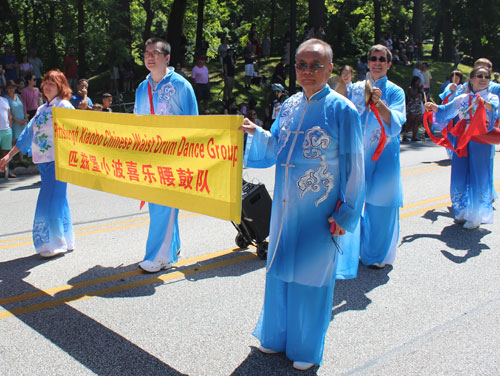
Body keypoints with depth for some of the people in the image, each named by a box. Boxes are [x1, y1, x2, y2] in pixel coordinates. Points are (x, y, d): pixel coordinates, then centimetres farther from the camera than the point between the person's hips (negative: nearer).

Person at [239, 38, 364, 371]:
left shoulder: (342, 110, -11)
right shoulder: (289, 106, 7)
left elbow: (354, 168, -9)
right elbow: (275, 148, 16)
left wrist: (345, 215, -9)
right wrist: (256, 132, -3)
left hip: (319, 213, -5)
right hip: (285, 208, 6)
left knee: (311, 276, 6)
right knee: (280, 270, 15)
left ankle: (306, 348, 26)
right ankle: (277, 334, 36)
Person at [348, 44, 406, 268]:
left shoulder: (395, 92, 1)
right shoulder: (356, 88, 9)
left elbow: (395, 123, -14)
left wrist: (379, 102, -26)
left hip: (383, 156, -2)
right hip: (357, 154, 2)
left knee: (381, 204, 1)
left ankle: (378, 254, 19)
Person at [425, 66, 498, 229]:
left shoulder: (491, 98, 3)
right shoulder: (462, 98, 13)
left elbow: (494, 108, -19)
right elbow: (446, 110, 12)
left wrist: (484, 103, -39)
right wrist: (434, 106, -7)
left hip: (482, 141, -3)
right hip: (463, 140, 3)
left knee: (479, 177, -3)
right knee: (461, 176, 6)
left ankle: (476, 216, 8)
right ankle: (464, 211, 23)